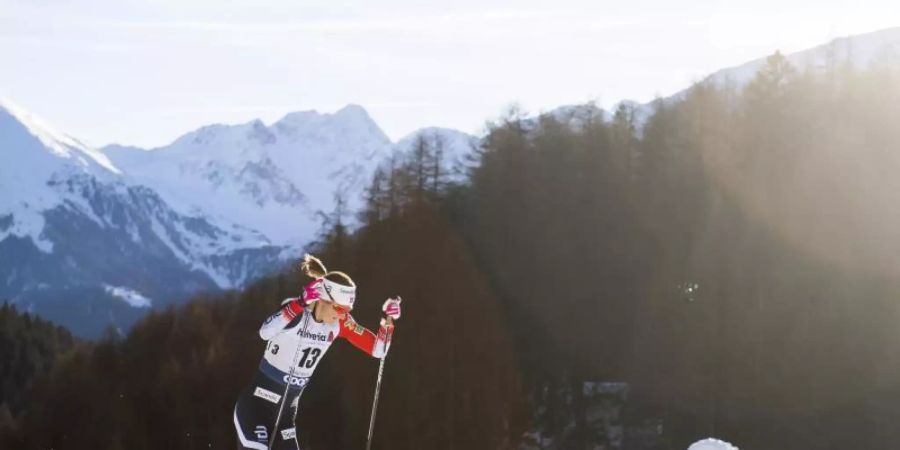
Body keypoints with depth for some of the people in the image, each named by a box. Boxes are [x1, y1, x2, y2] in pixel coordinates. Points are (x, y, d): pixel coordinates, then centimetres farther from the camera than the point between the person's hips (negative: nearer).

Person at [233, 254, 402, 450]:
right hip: (257, 404, -7)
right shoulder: (296, 310, -19)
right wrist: (301, 303, -45)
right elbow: (265, 332, -41)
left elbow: (377, 349, 3)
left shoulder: (340, 323, -1)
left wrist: (388, 320, -14)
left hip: (287, 409, 7)